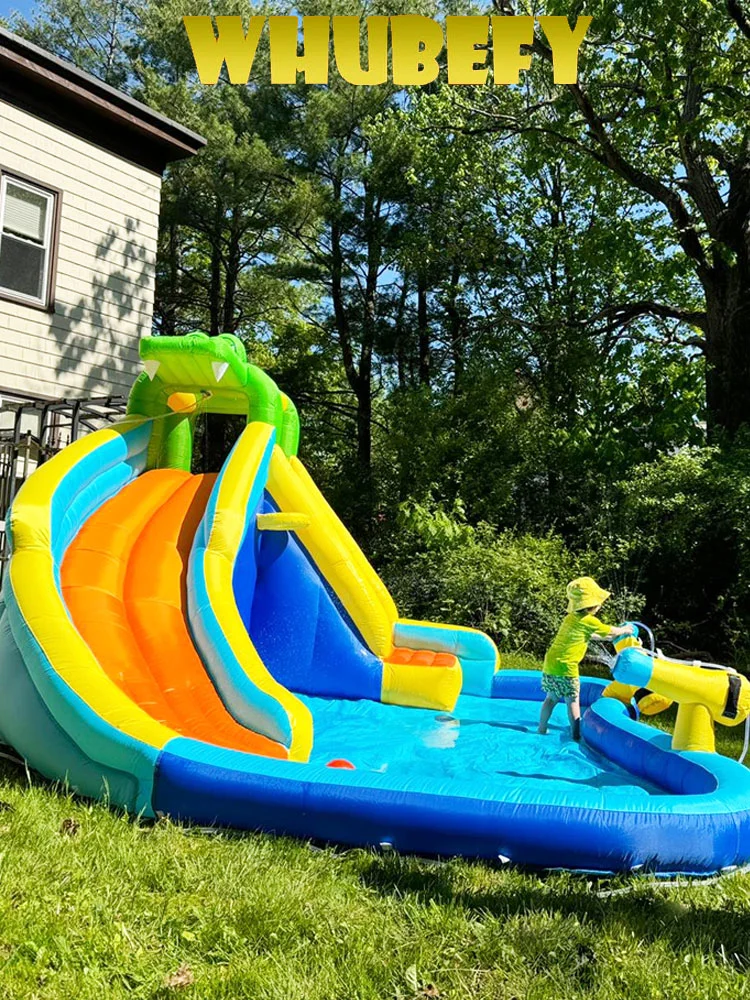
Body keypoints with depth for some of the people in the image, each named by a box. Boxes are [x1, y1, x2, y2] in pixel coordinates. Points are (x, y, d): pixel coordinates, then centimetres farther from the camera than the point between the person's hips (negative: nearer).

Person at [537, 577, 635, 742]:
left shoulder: (571, 617, 14)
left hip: (550, 665, 8)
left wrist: (603, 637, 39)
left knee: (551, 698, 18)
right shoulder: (588, 621, -10)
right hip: (566, 668, -8)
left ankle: (541, 731, 24)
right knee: (573, 702, 3)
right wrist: (625, 630, 23)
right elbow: (611, 631, 5)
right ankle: (576, 736, 7)